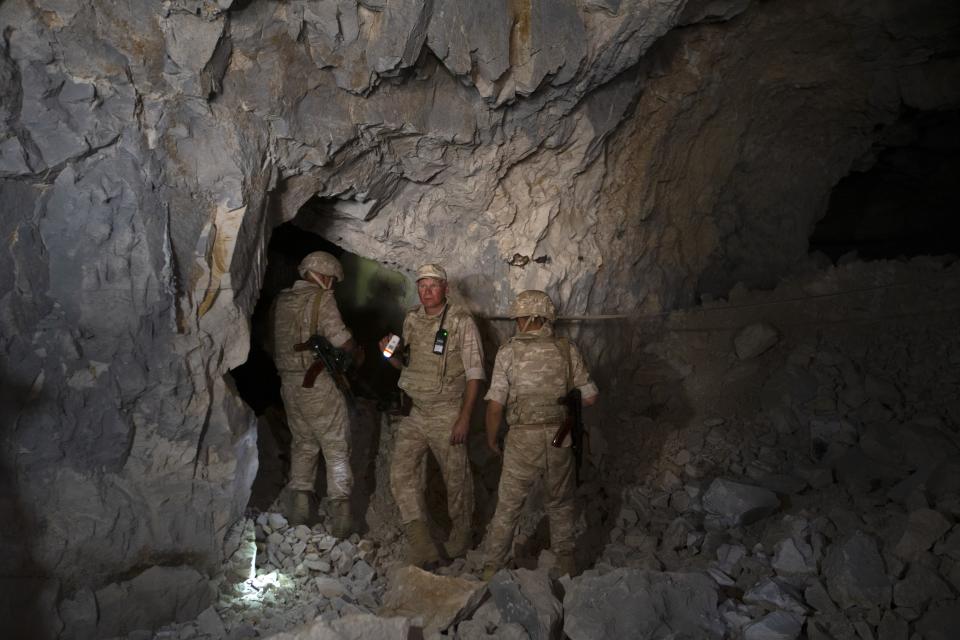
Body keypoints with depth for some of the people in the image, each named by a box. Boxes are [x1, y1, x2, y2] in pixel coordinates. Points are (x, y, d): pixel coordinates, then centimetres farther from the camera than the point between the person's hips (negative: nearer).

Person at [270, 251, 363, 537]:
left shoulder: (280, 300, 9)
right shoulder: (321, 298, -11)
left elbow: (270, 341, 14)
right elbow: (340, 337, -17)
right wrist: (358, 354, 2)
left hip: (288, 382, 6)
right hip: (318, 382, -6)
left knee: (303, 443, 19)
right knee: (336, 448, 3)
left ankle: (301, 503, 14)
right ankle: (340, 512, 3)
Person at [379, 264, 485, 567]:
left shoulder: (461, 321, -9)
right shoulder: (411, 320, 8)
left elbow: (474, 372, -10)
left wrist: (465, 417, -15)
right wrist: (392, 354, -4)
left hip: (447, 413, -5)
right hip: (416, 413, 5)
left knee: (456, 478, 5)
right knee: (401, 472, -3)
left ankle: (460, 538, 28)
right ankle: (421, 547, 4)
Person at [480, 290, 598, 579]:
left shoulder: (509, 351, -8)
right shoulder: (568, 350, -3)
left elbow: (495, 404, -10)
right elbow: (590, 397, -1)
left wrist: (491, 439, 5)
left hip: (522, 439, -2)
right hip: (559, 437, 2)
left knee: (507, 506, 12)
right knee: (560, 503, 20)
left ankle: (492, 568, 20)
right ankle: (565, 562, 31)